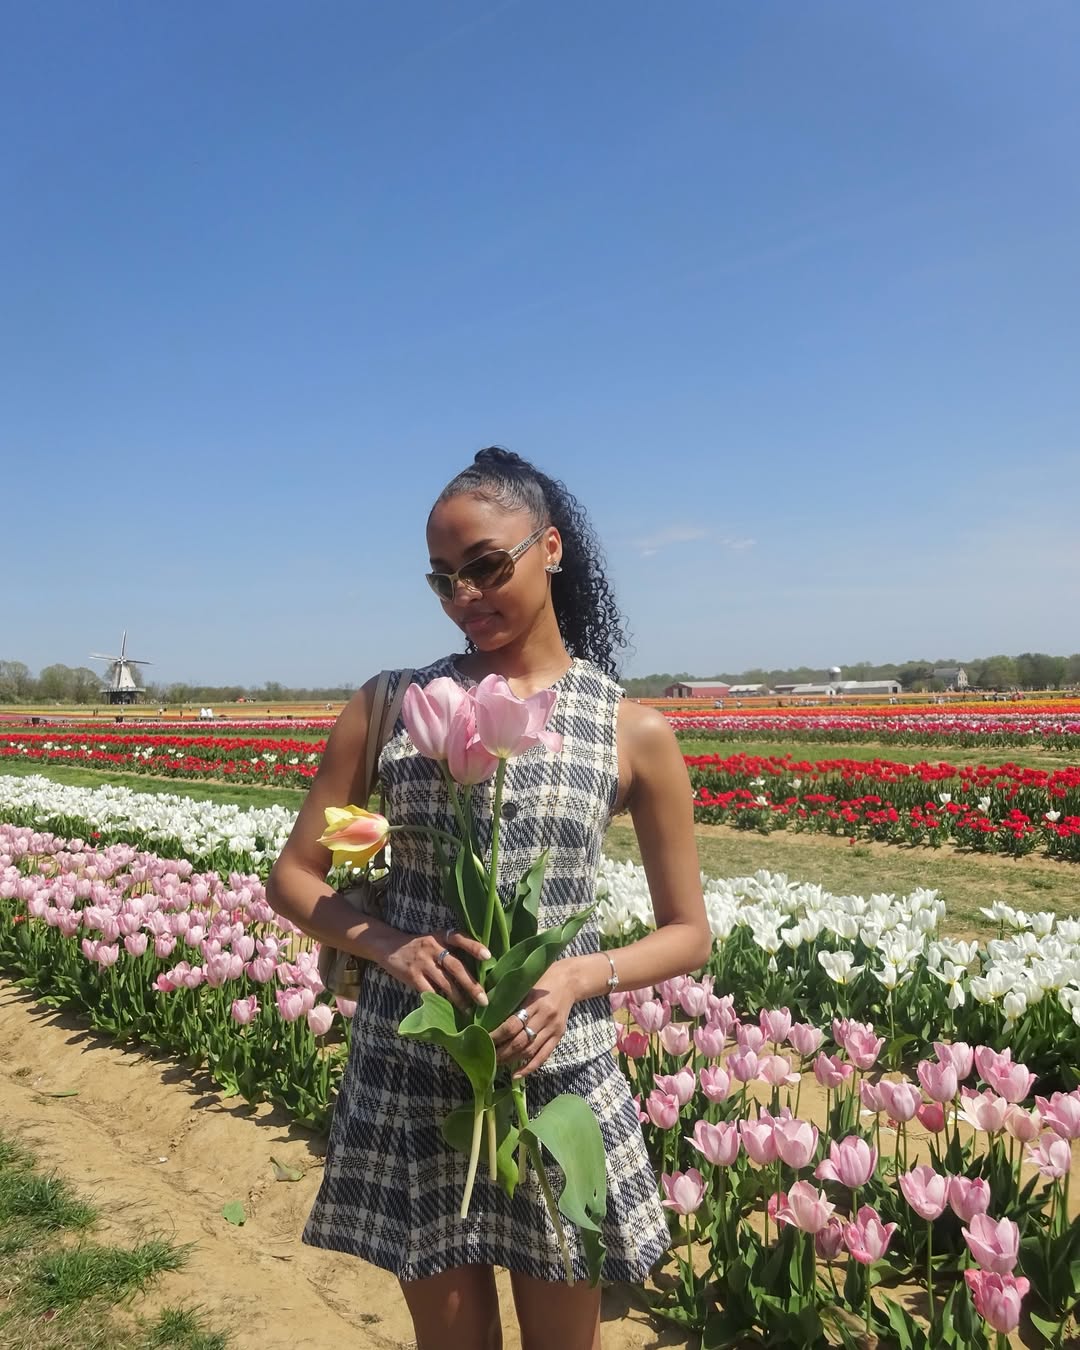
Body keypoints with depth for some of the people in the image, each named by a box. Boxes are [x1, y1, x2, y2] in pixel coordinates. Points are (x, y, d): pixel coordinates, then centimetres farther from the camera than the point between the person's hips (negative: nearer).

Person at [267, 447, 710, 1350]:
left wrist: (580, 975, -17)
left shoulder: (634, 731, -5)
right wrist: (384, 943, -16)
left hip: (556, 1070, 0)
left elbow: (689, 936, 2)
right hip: (405, 1067, 1)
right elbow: (293, 876, 3)